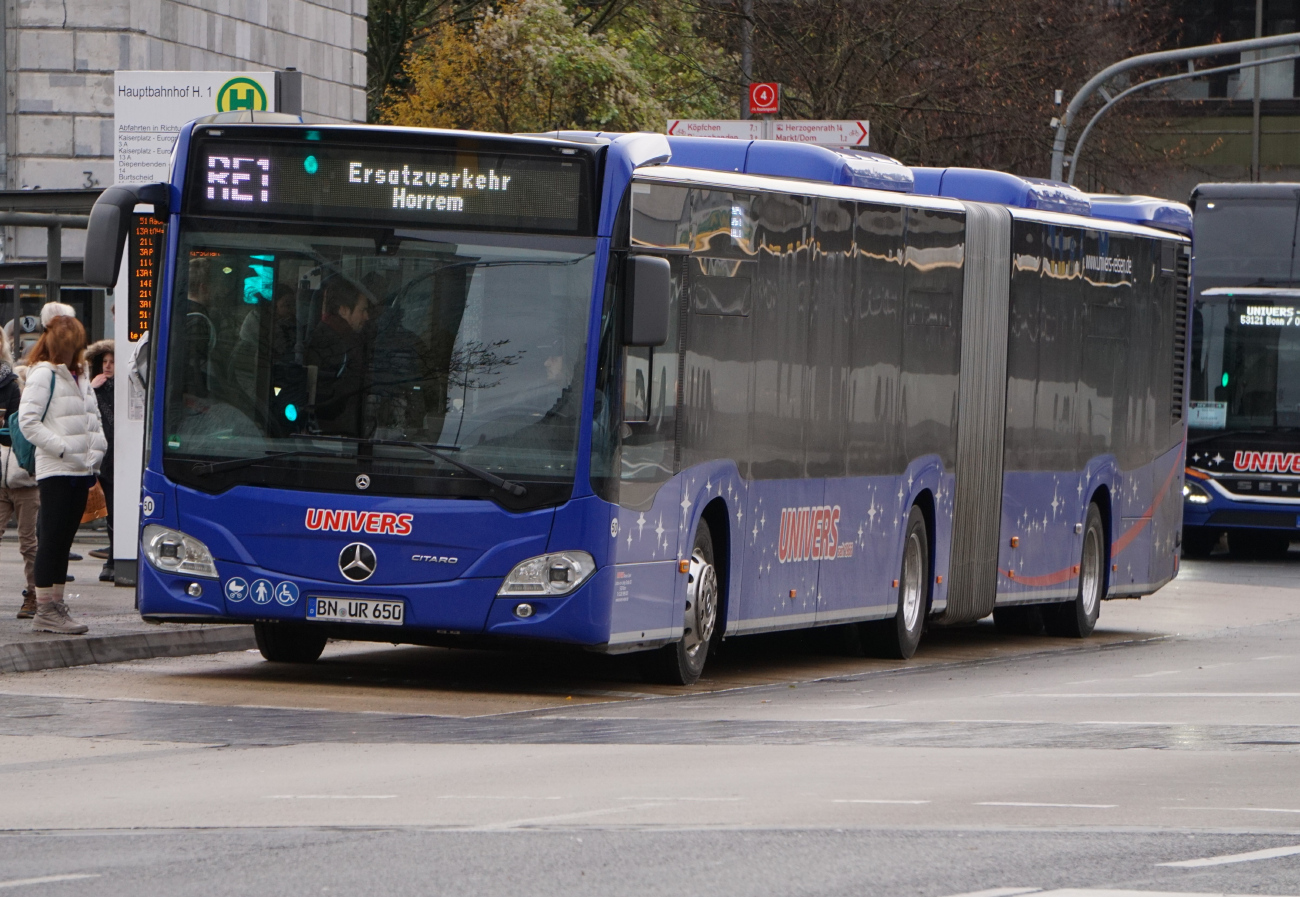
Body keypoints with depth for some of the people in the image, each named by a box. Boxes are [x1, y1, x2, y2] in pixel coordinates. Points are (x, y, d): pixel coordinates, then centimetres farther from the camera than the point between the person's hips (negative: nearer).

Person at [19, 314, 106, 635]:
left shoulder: (80, 377, 16)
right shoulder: (43, 375, -9)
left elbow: (92, 417, 23)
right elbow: (28, 422, -15)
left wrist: (97, 449, 6)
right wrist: (63, 449, -17)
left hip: (81, 472, 8)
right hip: (55, 472, -8)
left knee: (64, 539, 11)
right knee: (51, 539, -6)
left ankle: (56, 604, 16)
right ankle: (44, 611, -4)